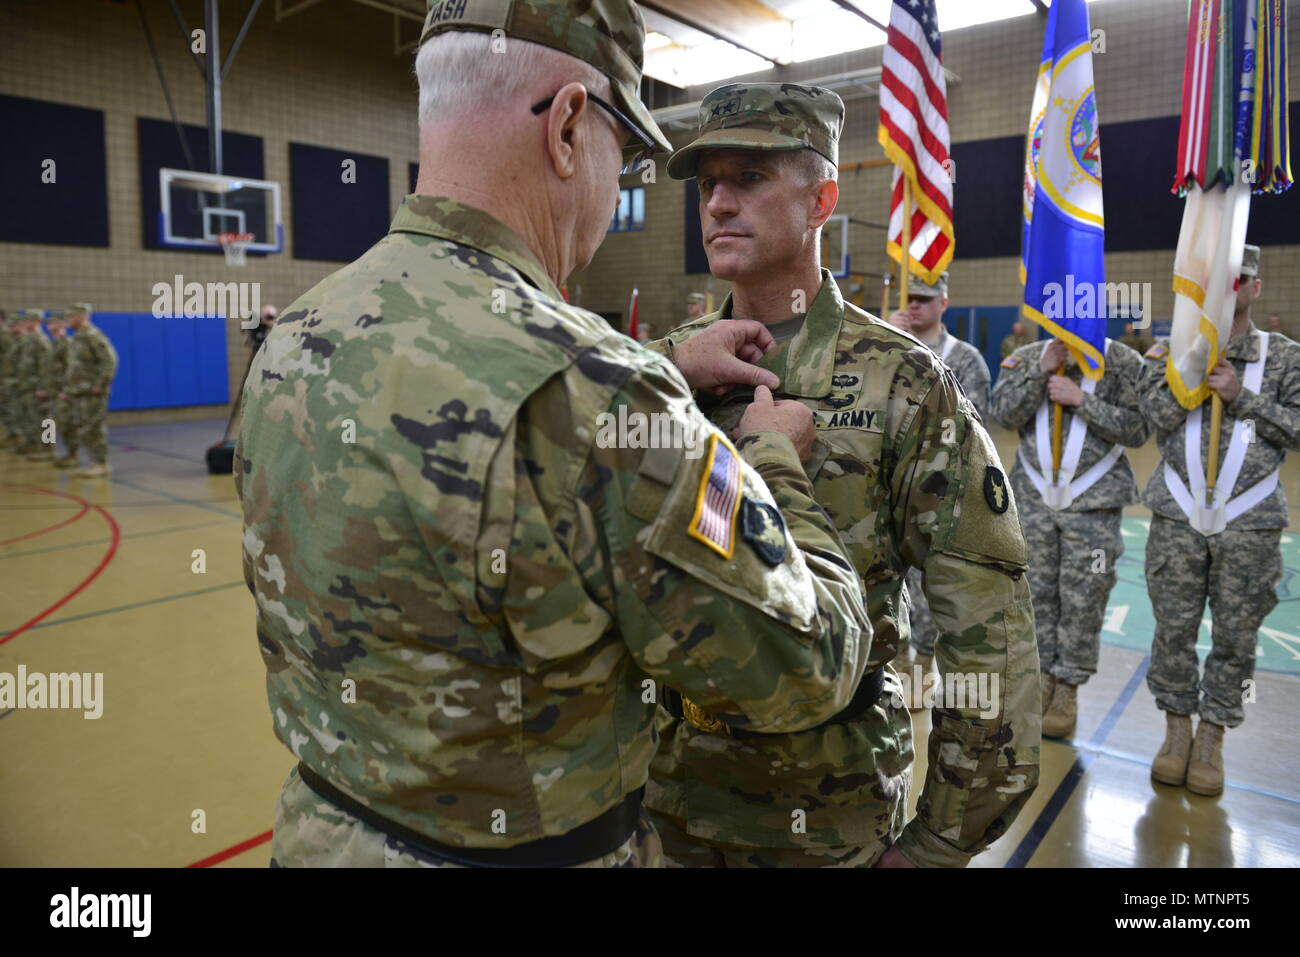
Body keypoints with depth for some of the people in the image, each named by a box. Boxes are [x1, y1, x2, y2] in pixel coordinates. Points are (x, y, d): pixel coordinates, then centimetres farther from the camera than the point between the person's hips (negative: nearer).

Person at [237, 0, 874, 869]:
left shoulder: (298, 337, -5)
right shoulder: (581, 386, -30)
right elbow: (807, 666, -20)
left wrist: (665, 372, 13)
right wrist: (774, 459, -4)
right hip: (532, 845, -6)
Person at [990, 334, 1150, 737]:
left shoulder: (1123, 362, -2)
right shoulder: (1026, 357, 5)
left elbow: (1138, 428, -8)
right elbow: (1003, 415, -6)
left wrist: (1082, 400, -17)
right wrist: (1041, 371, -15)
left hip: (1094, 501, -2)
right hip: (1034, 497, 2)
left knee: (1082, 598, 2)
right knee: (1037, 591, 9)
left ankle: (1068, 691, 15)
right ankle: (1041, 677, 23)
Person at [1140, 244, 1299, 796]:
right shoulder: (1174, 350, 6)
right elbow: (1160, 417, -9)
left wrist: (1241, 395, -12)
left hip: (1249, 523, 0)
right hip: (1179, 518, 0)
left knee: (1235, 636, 6)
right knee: (1174, 629, 5)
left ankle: (1212, 736, 22)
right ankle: (1177, 727, 22)